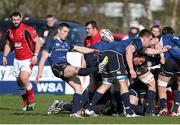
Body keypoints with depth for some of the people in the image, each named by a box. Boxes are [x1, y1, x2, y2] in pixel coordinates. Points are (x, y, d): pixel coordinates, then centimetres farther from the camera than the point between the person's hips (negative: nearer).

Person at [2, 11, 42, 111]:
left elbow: (38, 42, -11)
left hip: (28, 59, -7)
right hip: (17, 60, 7)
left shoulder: (27, 29, -14)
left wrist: (35, 55, -19)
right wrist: (4, 56, 13)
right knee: (19, 82, 6)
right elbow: (8, 44, 22)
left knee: (23, 78, -24)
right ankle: (26, 104, 19)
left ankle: (32, 101, -7)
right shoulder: (10, 31, 6)